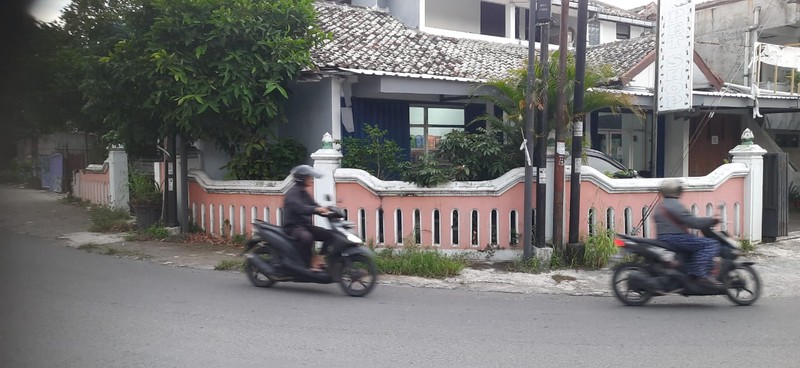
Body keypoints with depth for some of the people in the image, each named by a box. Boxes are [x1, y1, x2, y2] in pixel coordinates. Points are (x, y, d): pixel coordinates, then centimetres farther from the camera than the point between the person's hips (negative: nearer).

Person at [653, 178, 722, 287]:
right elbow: (692, 221, -17)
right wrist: (712, 221, -5)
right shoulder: (674, 204, -11)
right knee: (711, 244, -13)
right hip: (675, 238, -10)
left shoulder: (661, 206, 20)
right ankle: (701, 274, -23)